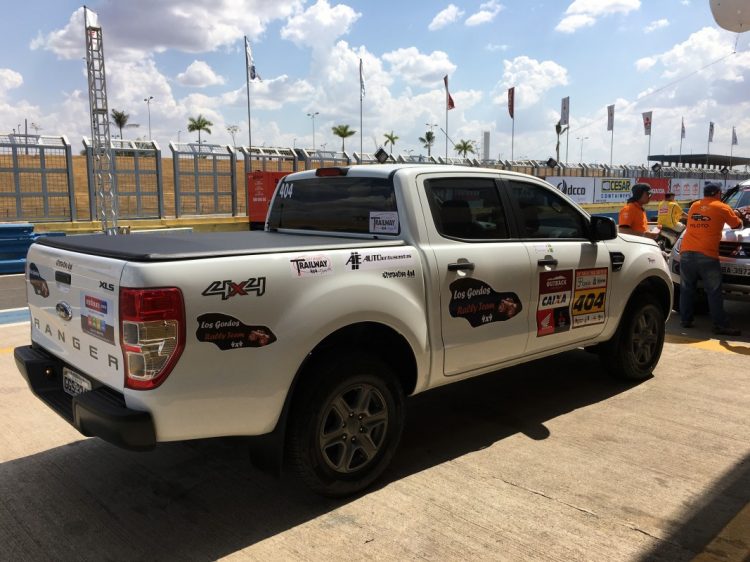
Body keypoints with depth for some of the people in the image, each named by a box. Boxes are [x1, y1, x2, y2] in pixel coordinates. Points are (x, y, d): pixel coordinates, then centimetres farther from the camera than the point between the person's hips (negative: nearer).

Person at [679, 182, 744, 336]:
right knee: (714, 292, 0)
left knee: (686, 289, 11)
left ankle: (685, 320, 13)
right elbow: (737, 225, 13)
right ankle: (721, 325, 2)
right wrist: (736, 215, 36)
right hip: (706, 255, -4)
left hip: (686, 253, 4)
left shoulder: (694, 206, 17)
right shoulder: (722, 207, 3)